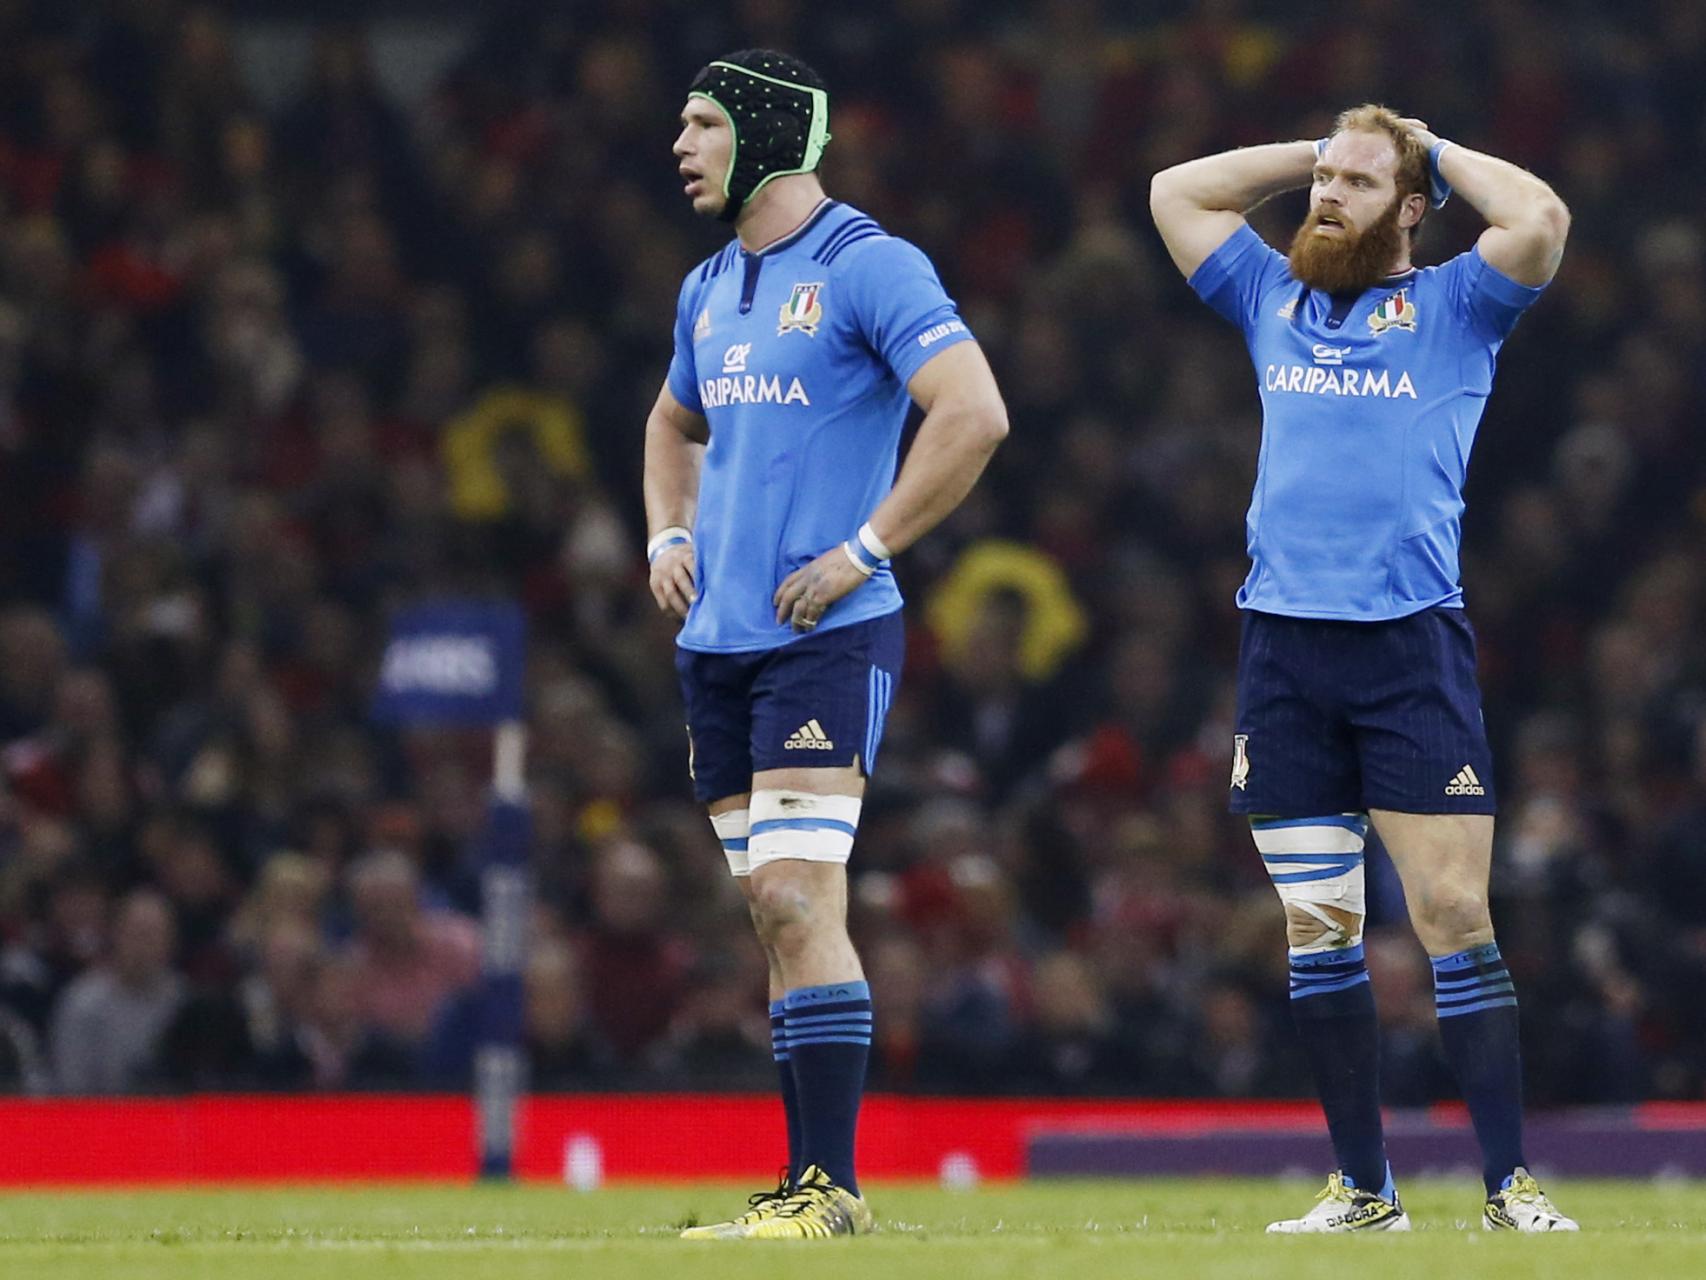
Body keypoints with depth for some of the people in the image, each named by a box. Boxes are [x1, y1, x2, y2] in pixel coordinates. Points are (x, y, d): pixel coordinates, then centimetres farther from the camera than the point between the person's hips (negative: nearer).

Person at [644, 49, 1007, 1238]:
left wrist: (864, 550, -16)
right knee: (775, 913, 7)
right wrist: (670, 535, 15)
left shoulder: (866, 268, -9)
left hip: (826, 637, -8)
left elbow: (974, 414, -18)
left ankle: (830, 1186, -15)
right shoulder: (710, 288, 17)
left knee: (799, 900, -15)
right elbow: (675, 426, 35)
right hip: (720, 641, 8)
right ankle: (805, 1185, 10)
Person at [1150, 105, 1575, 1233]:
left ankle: (1511, 1186, -8)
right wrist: (1311, 152, 19)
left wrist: (1434, 151, 5)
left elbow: (1540, 217, -10)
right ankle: (1365, 1191, 8)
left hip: (1411, 642, -4)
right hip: (1283, 643, 4)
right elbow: (1174, 191, 23)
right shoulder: (1276, 300, 19)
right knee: (1316, 929, 3)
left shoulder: (1453, 305, 7)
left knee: (1452, 913, -9)